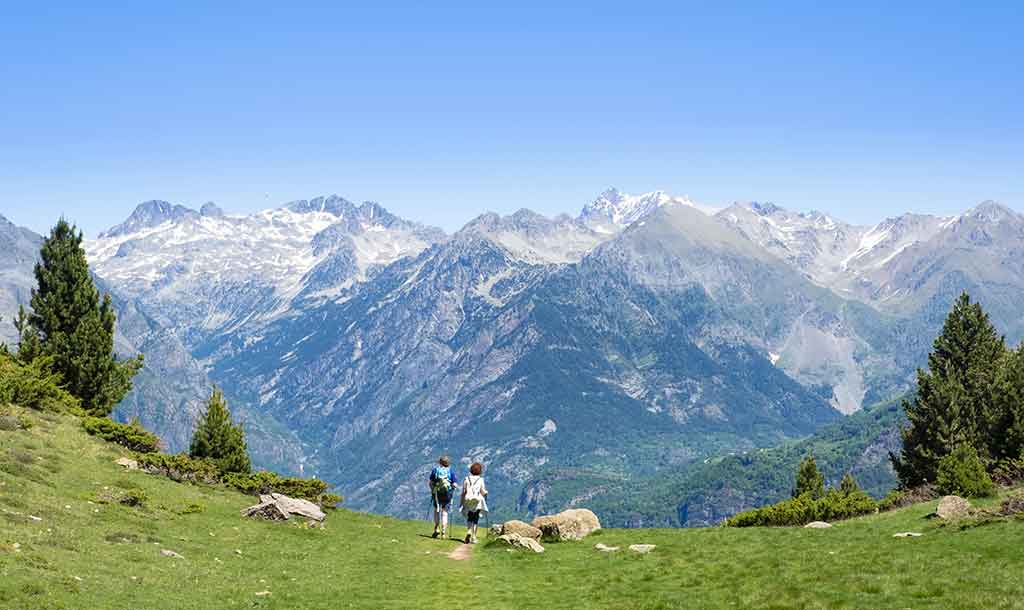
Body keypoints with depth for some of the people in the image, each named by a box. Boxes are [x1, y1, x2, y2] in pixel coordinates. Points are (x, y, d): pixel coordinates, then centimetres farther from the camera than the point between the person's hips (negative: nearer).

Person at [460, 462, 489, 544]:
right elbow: (483, 492, -6)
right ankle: (473, 537, 5)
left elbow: (463, 492, 0)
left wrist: (461, 503, 7)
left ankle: (469, 531, -12)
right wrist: (486, 492, 17)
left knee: (469, 518, 14)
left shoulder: (467, 479, 0)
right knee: (476, 519, 7)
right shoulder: (480, 480, -5)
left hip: (468, 502, 1)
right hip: (478, 502, -1)